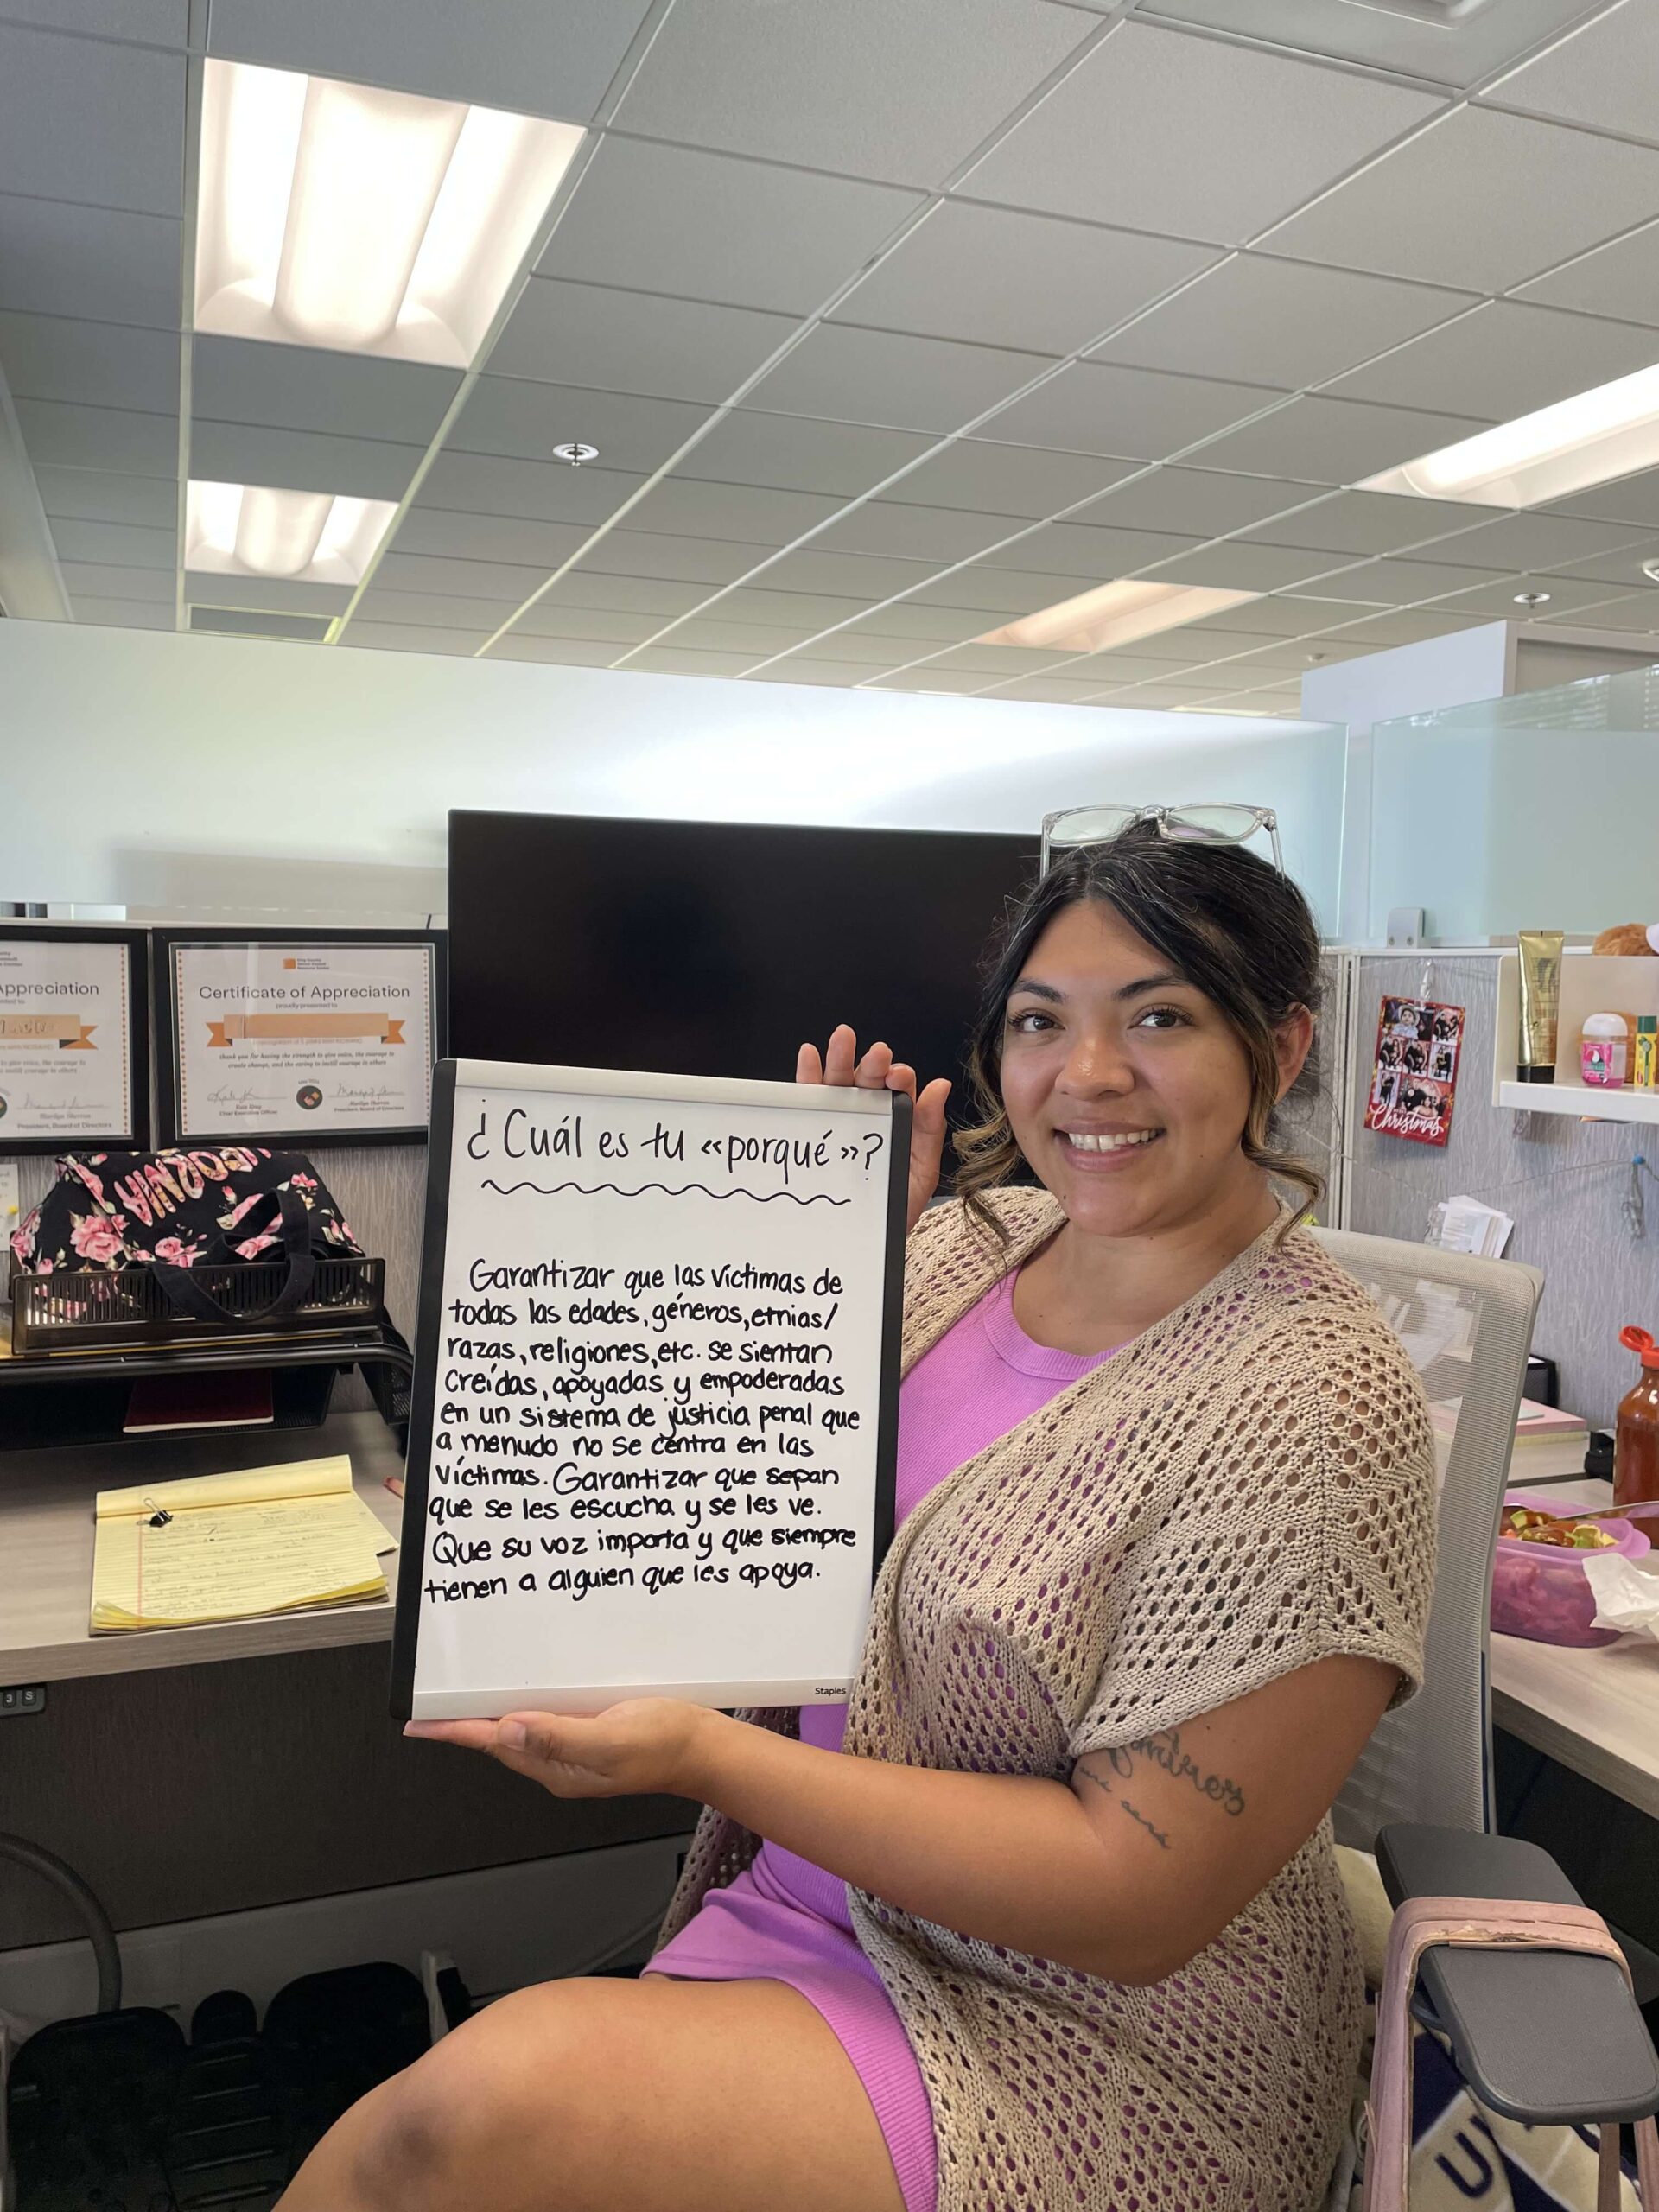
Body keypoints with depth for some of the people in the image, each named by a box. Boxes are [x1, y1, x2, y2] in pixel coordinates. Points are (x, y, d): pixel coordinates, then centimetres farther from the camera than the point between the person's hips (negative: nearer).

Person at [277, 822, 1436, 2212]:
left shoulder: (1316, 1411, -21)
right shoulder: (978, 1235, -1)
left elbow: (1135, 1901, -20)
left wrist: (699, 1755, -24)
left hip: (1088, 2041, -5)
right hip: (799, 1917, 6)